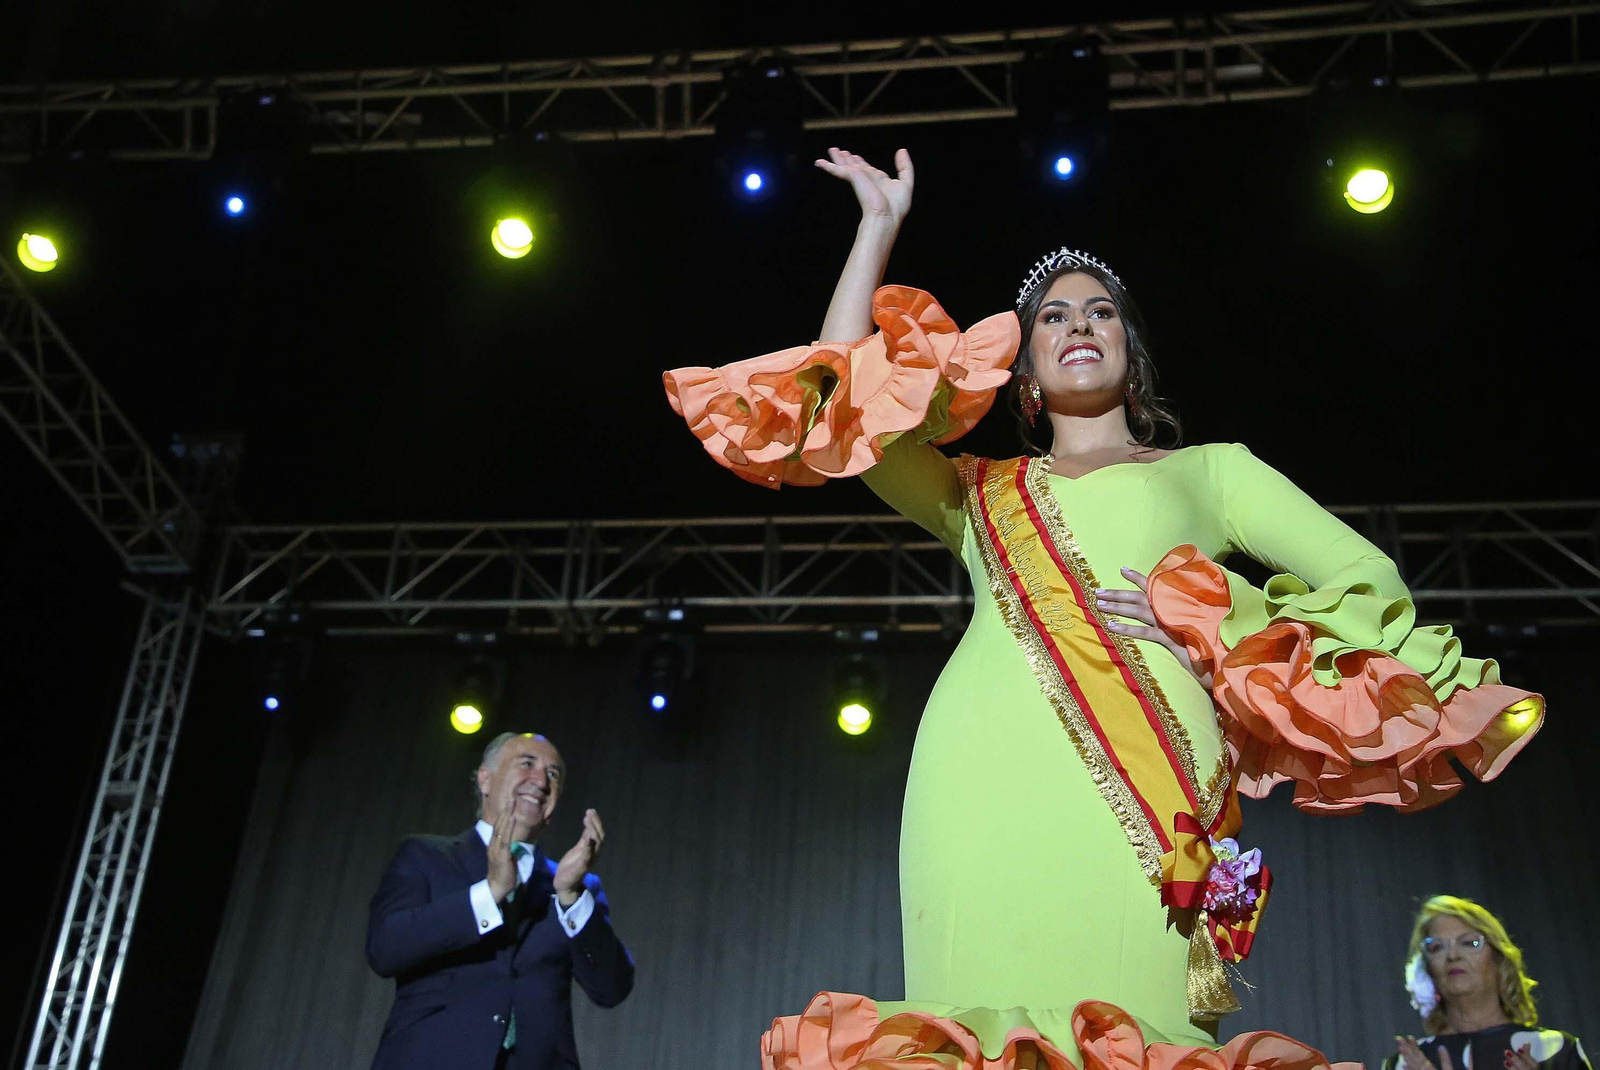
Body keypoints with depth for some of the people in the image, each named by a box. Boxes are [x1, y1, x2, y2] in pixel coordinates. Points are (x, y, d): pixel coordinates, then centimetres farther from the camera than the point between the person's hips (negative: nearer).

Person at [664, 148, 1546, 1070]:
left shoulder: (1210, 469, 27)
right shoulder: (979, 493, 30)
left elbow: (1367, 578, 17)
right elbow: (841, 392, 21)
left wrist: (1205, 617, 1)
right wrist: (880, 227, 28)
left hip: (1139, 780, -1)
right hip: (982, 780, 2)